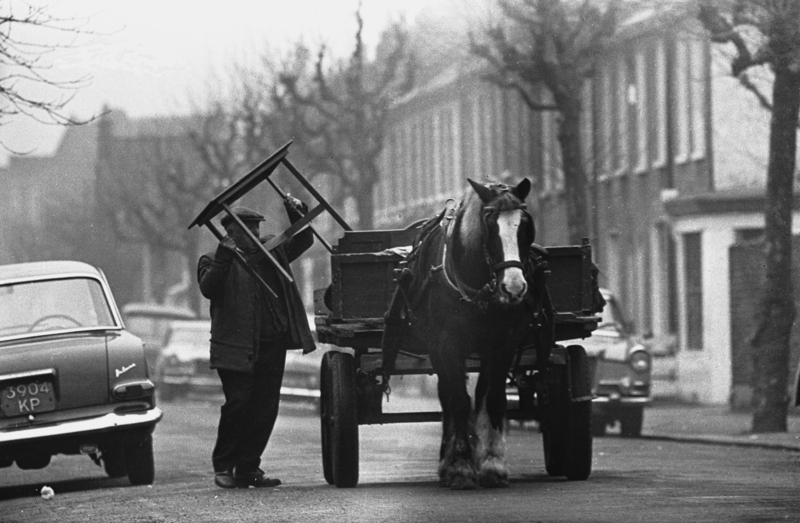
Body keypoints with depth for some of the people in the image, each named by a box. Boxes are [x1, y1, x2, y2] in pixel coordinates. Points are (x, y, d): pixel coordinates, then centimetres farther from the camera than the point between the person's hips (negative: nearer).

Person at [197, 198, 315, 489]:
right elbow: (208, 289, -15)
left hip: (272, 345, 6)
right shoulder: (213, 261, 2)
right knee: (238, 404, -11)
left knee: (265, 408, 4)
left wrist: (297, 214, 8)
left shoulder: (271, 250, 18)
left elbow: (302, 241, 25)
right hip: (236, 348, -6)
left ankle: (248, 469, 13)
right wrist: (224, 257, -24)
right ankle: (223, 467, 5)